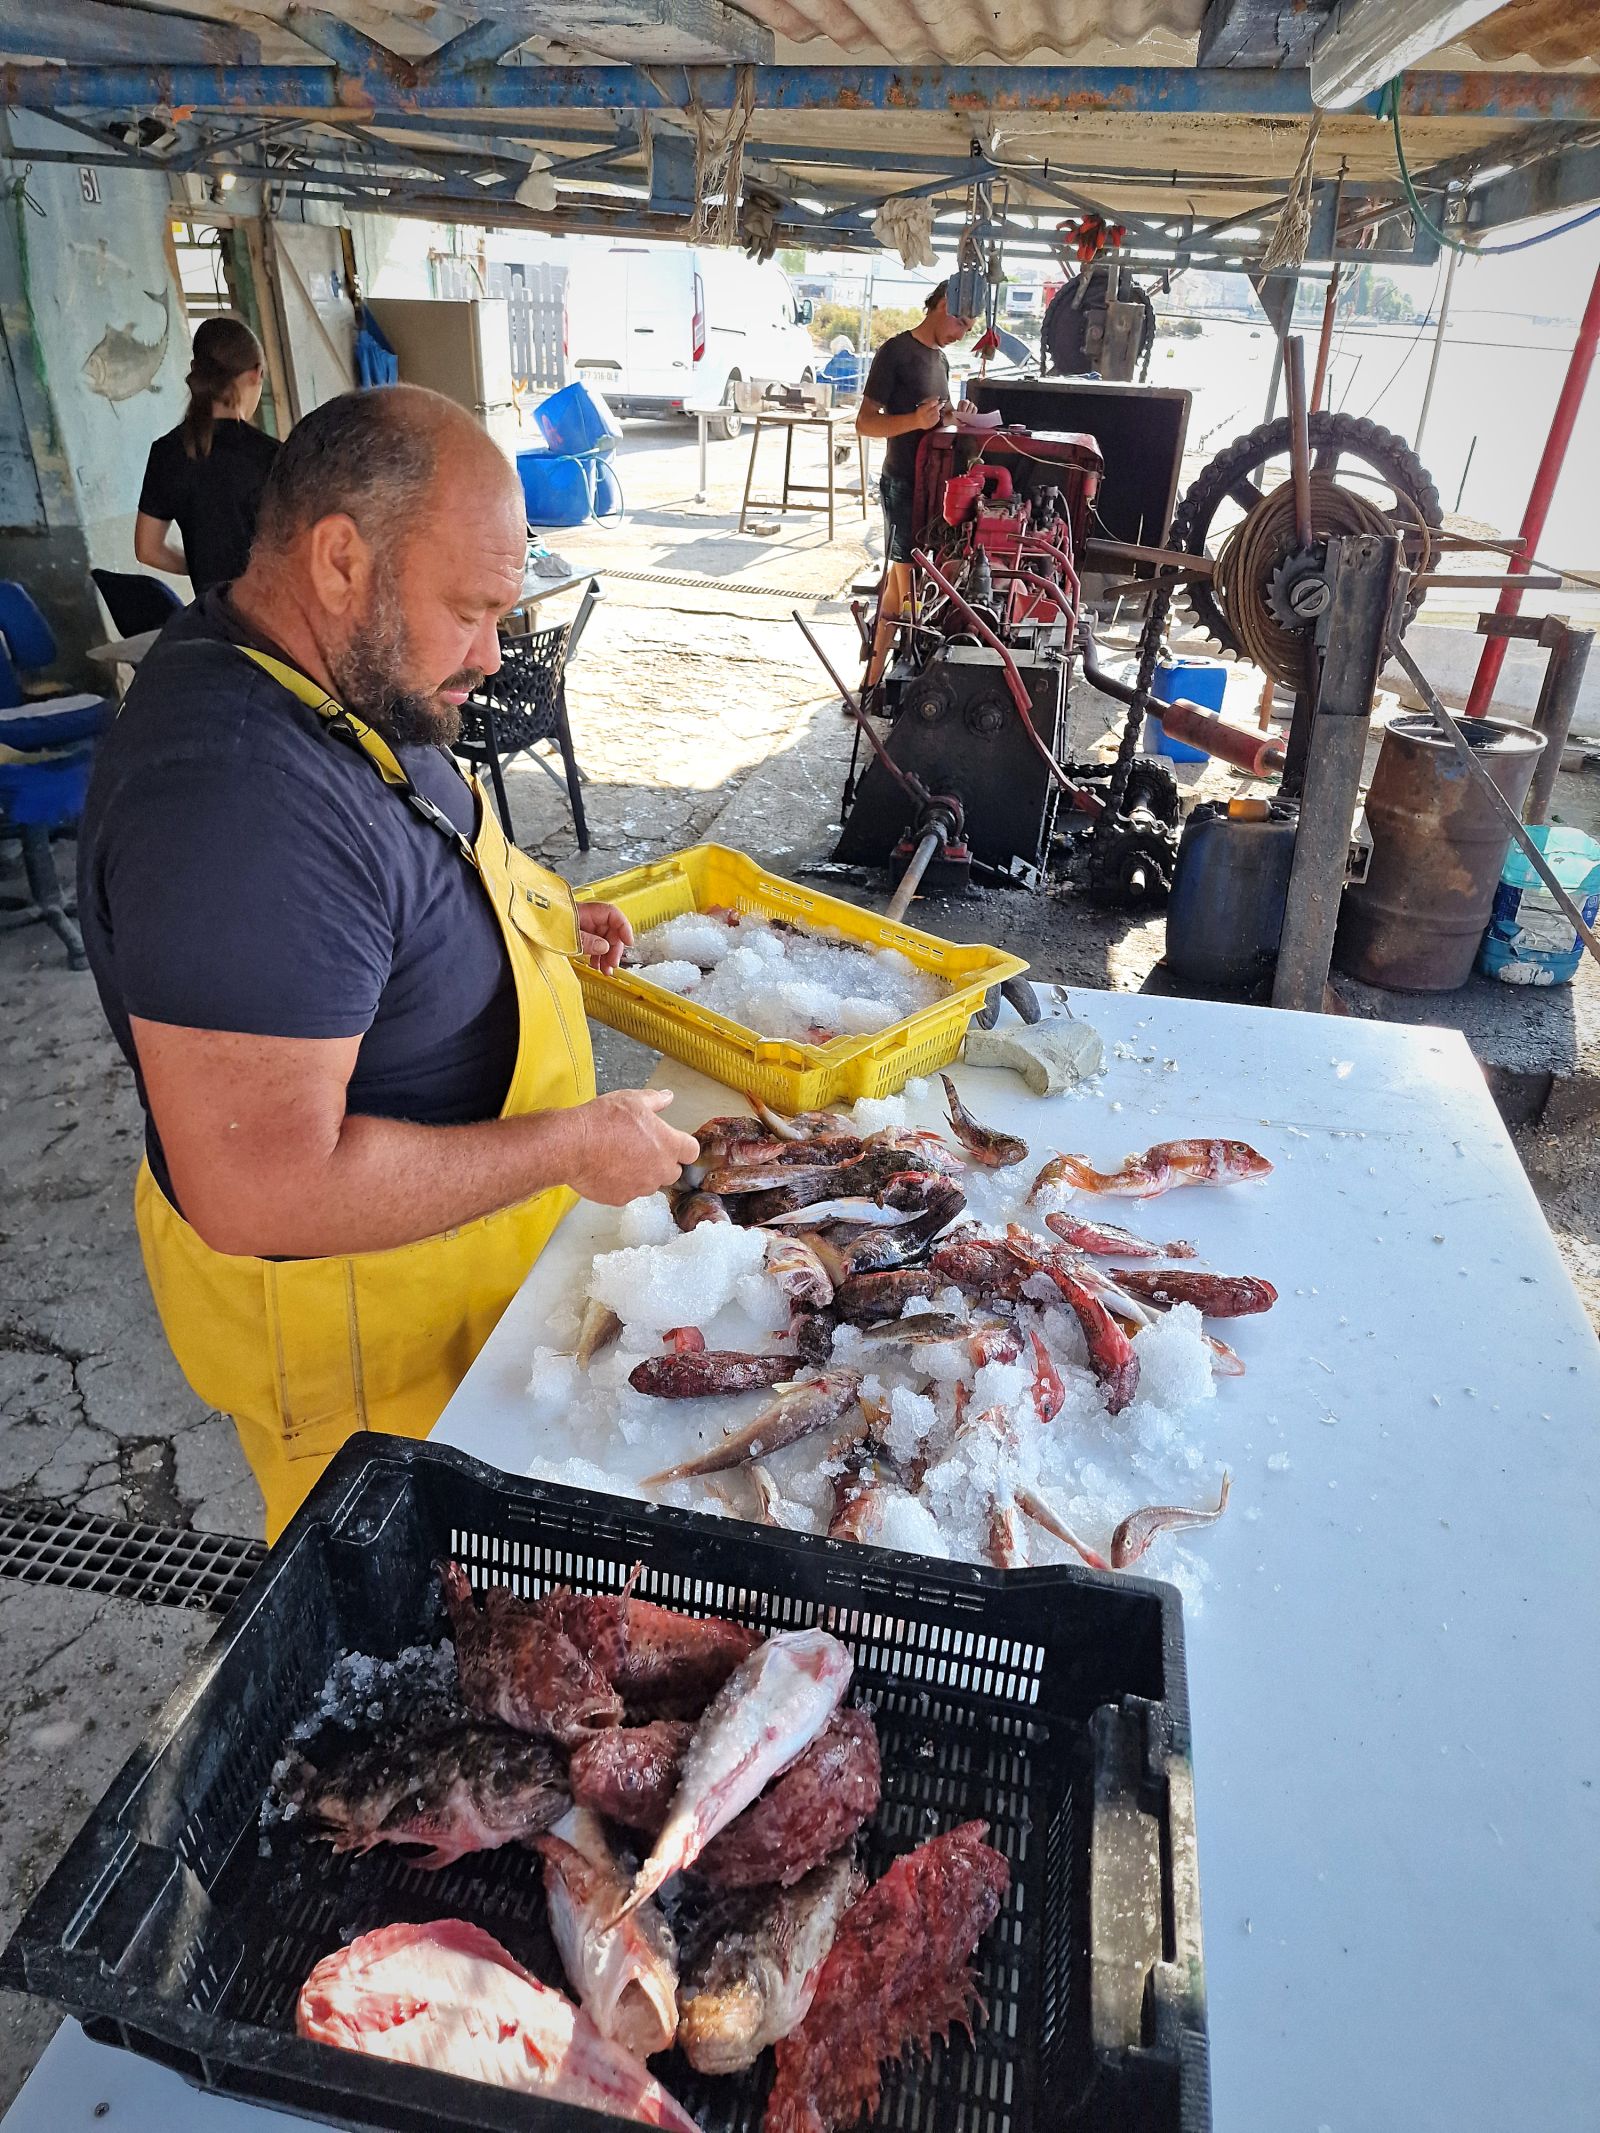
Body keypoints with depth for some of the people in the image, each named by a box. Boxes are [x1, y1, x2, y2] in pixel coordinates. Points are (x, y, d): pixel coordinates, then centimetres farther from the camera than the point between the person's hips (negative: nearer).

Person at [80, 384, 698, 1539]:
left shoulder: (339, 669, -2)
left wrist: (529, 917, 2)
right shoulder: (237, 803, -35)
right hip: (346, 1309, -9)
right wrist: (570, 1146, -26)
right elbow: (263, 1193, -36)